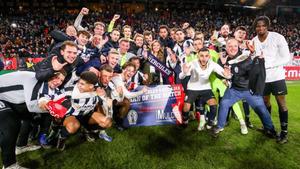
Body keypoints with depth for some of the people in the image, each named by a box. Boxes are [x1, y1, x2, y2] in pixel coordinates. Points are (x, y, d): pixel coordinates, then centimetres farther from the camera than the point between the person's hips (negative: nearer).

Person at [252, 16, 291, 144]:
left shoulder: (278, 38, -13)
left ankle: (284, 132, 15)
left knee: (281, 103, 1)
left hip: (276, 76, -4)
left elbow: (286, 58, -14)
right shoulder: (254, 41, -1)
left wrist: (267, 64, -24)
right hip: (262, 77, 4)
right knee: (265, 101, 16)